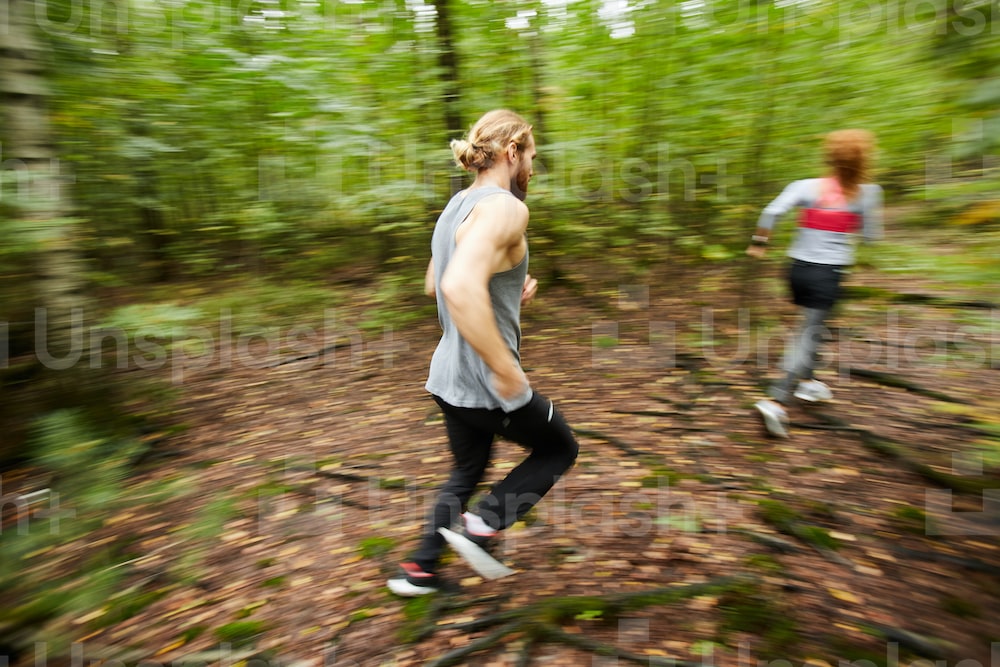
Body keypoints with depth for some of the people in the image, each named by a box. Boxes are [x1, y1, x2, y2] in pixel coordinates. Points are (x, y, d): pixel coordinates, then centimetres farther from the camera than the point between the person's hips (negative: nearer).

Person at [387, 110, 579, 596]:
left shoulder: (456, 206, 9)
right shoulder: (504, 207, -20)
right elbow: (461, 288, -37)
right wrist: (506, 370, -28)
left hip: (449, 378, 9)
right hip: (487, 386, -8)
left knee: (466, 472, 27)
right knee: (560, 449, 18)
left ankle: (419, 570, 33)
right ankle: (483, 524, 7)